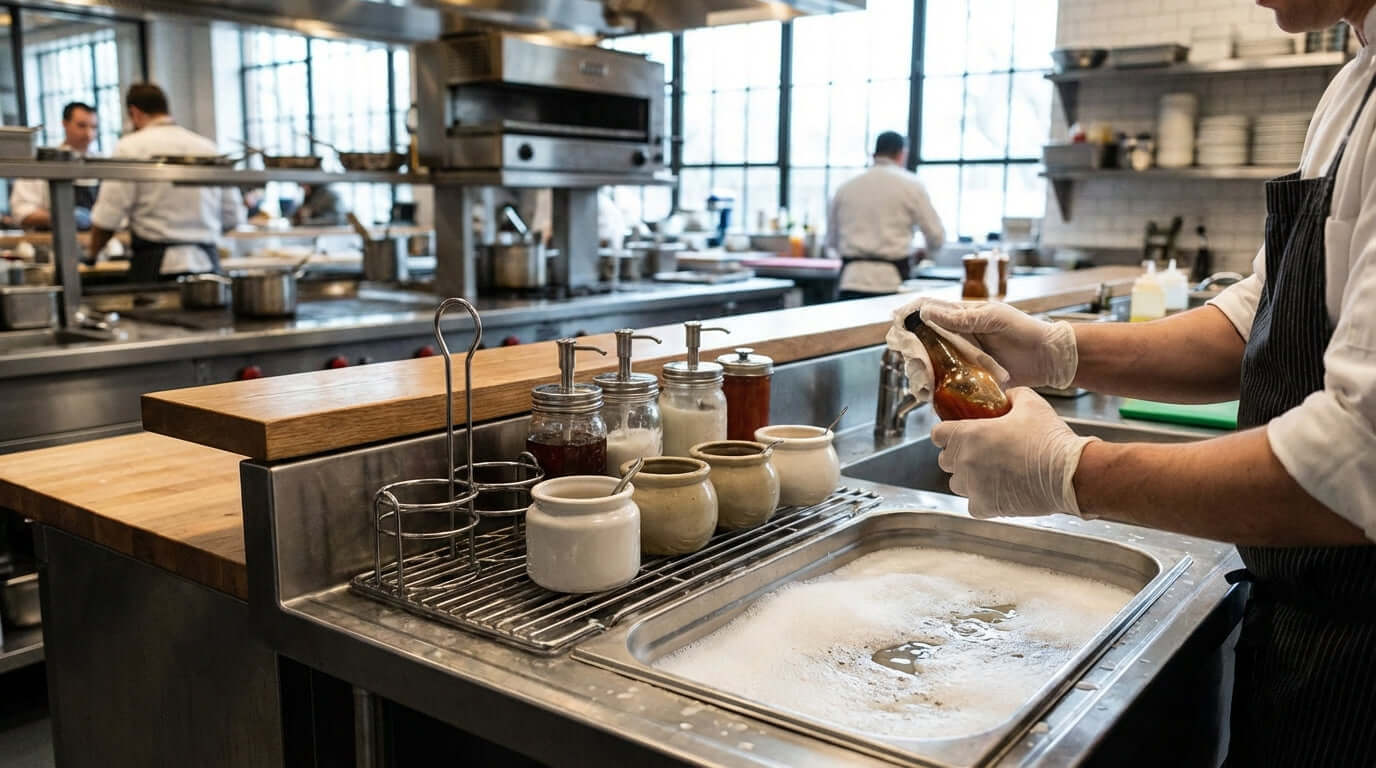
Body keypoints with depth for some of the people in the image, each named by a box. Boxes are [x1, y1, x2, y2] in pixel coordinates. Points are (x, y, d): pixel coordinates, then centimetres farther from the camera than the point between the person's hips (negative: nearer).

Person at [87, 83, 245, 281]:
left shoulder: (131, 147, -2)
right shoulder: (208, 147, 10)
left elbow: (108, 216, -5)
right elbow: (233, 217, 13)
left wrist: (91, 254, 13)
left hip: (155, 265, -4)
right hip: (207, 263, 4)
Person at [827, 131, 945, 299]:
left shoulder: (845, 187, 10)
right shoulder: (910, 184, 2)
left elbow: (832, 242, 17)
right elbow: (936, 235, 3)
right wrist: (926, 252, 25)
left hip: (851, 280, 3)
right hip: (891, 281, -3)